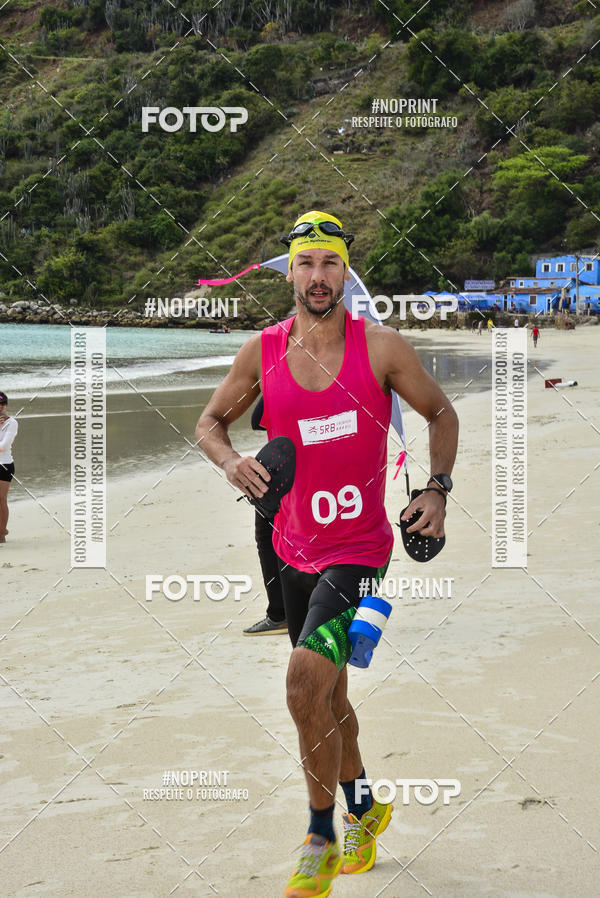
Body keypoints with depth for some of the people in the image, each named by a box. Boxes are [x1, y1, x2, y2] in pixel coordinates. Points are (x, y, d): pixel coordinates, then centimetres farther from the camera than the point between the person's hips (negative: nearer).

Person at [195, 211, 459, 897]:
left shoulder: (382, 347, -9)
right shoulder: (262, 351, -2)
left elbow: (441, 414, 5)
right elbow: (210, 421, 10)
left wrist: (437, 487, -8)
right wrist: (232, 462, -12)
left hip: (359, 549, -4)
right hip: (294, 548, 4)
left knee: (305, 683, -19)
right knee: (327, 692, 18)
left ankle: (321, 841, 1)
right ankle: (364, 808, 42)